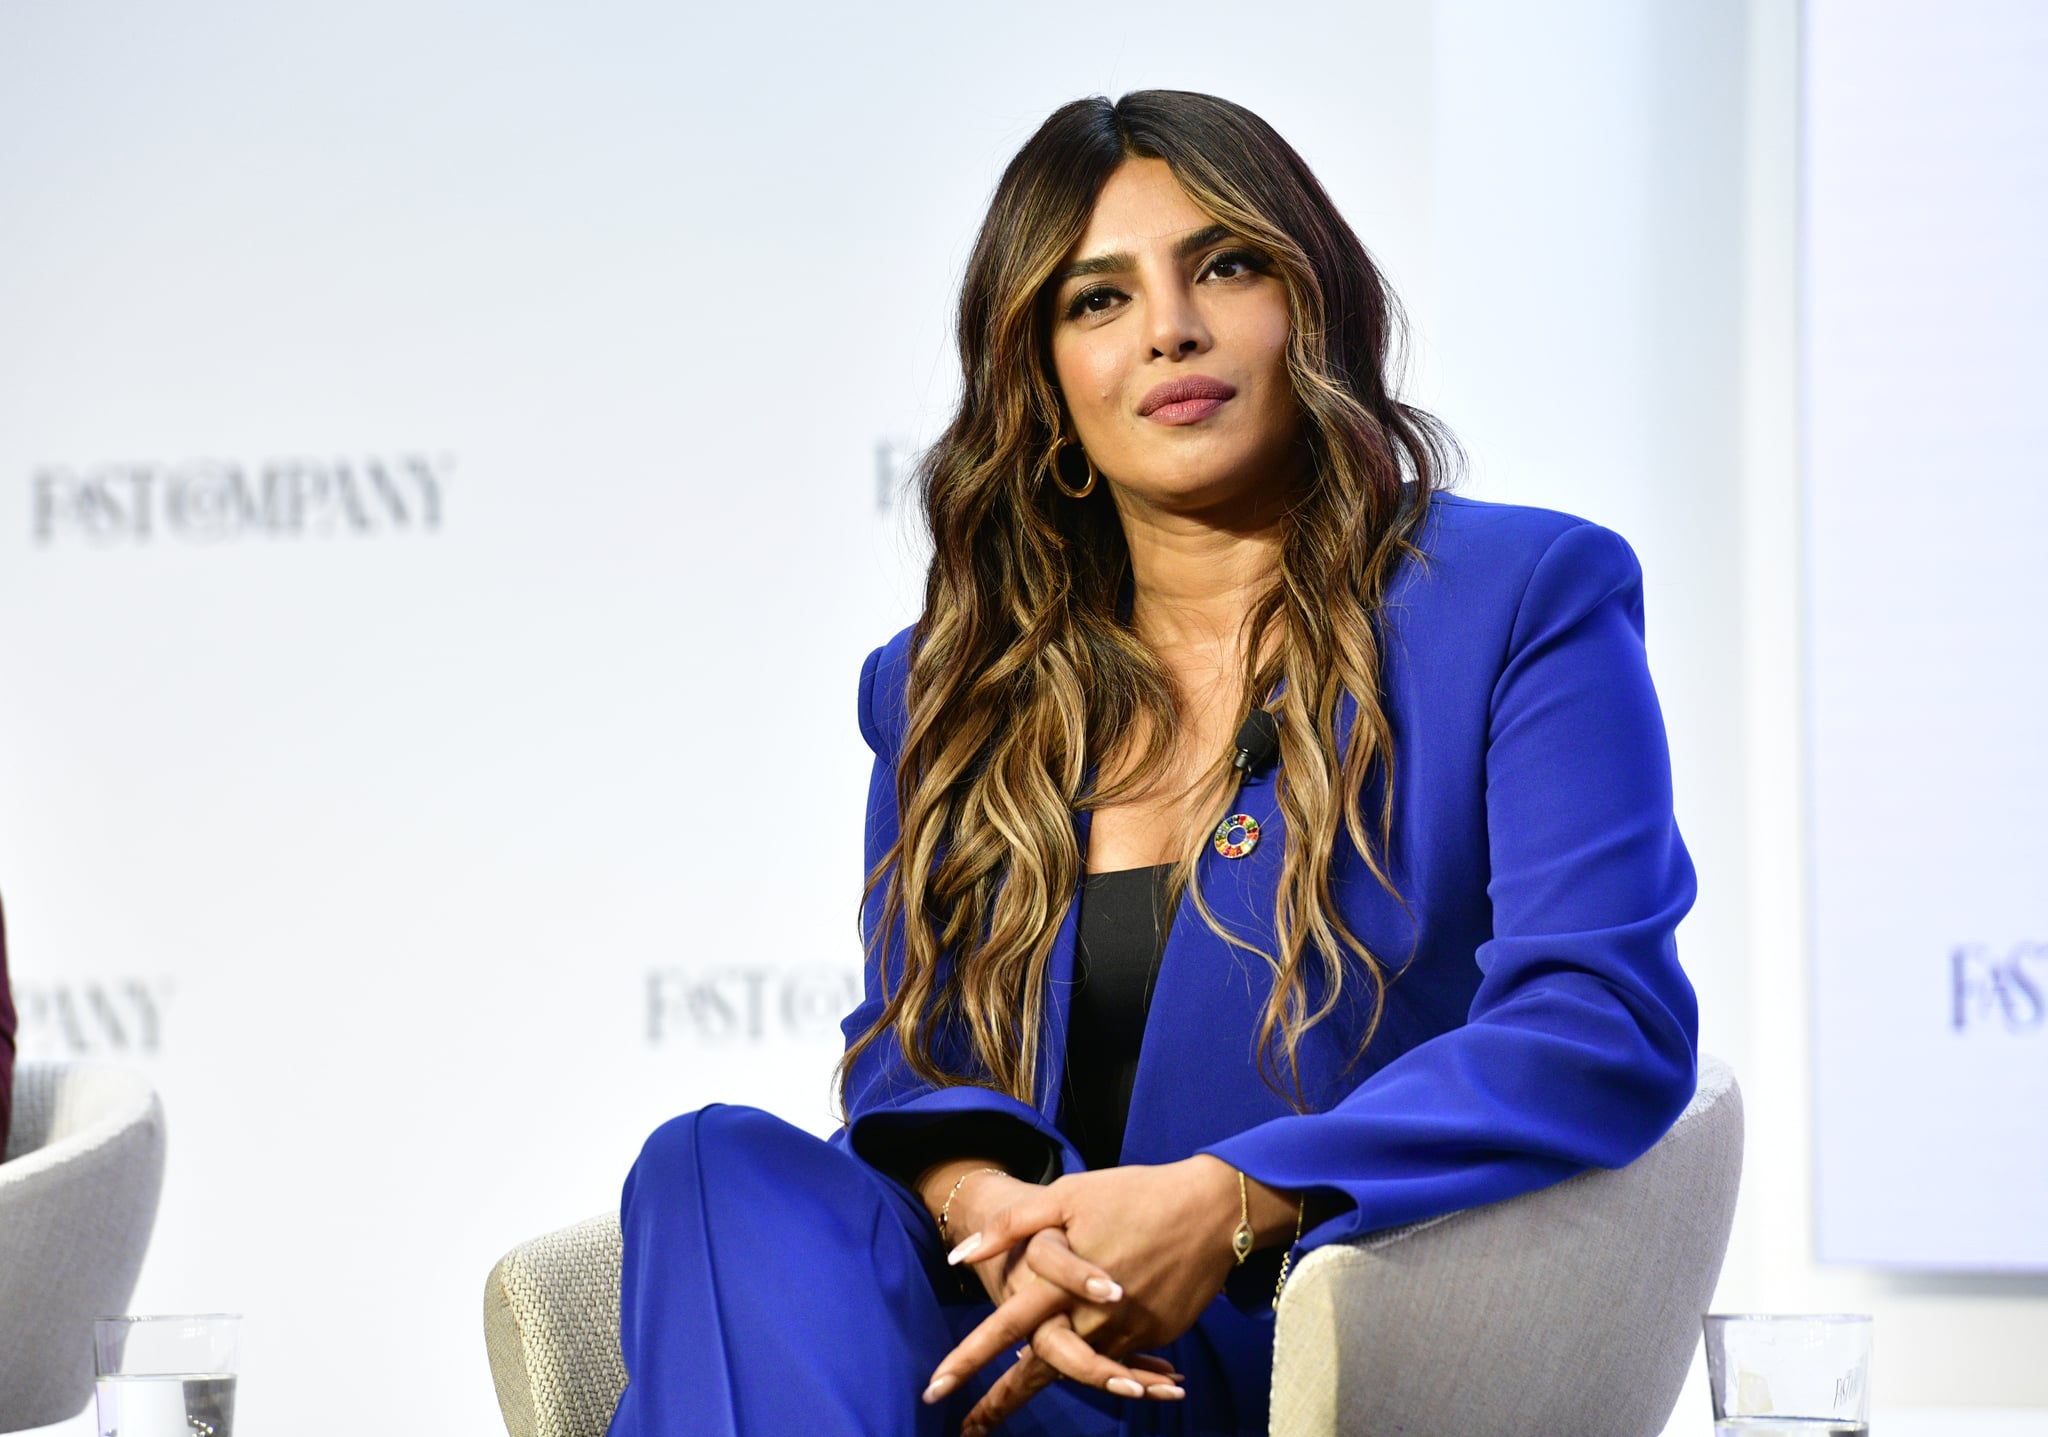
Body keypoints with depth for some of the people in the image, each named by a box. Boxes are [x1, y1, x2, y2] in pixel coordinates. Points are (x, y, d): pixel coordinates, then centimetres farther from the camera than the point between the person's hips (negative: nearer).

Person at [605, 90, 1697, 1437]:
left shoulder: (1530, 600, 5)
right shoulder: (945, 692, 20)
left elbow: (1604, 1020, -7)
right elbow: (906, 1050, 15)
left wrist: (1223, 1206, -20)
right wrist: (991, 1203, -13)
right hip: (1001, 1315, 6)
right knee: (726, 1165, -31)